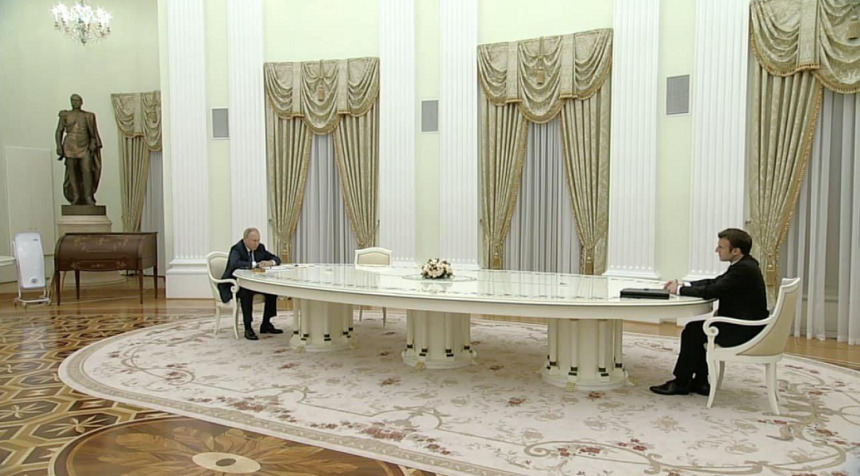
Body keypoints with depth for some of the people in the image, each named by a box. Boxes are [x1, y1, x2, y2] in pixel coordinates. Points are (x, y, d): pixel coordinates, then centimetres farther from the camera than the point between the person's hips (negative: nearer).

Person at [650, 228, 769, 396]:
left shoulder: (743, 269, -23)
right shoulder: (744, 264, 8)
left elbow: (710, 292, -25)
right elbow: (715, 282, 16)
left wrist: (680, 290, -11)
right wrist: (684, 284, 6)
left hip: (744, 331, -10)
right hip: (742, 324, 10)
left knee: (692, 332, -8)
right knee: (696, 328, 13)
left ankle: (681, 383, 6)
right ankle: (699, 382, 15)